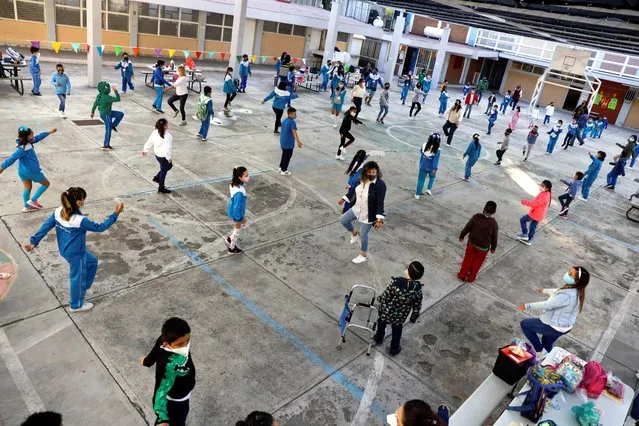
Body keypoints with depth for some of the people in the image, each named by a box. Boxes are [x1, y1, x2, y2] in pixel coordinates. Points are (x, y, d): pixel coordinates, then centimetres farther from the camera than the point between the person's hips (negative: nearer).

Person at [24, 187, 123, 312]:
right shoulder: (80, 221, -33)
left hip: (65, 250, 8)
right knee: (78, 277, 15)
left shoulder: (58, 212, -11)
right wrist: (115, 214, -23)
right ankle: (76, 305, 35)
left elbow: (45, 226, -5)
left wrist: (34, 242, 4)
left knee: (92, 262, 28)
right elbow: (100, 227, -23)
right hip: (76, 254, -8)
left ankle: (84, 287, 43)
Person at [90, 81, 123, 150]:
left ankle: (113, 125, 18)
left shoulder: (99, 95, -1)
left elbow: (95, 104, 10)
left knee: (121, 114, 11)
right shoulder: (107, 97, -29)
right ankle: (106, 145, 14)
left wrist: (92, 112, 22)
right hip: (106, 115, -9)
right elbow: (117, 99, -29)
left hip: (108, 112, 9)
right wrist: (116, 91, -26)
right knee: (108, 129, 3)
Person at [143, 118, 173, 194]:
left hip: (157, 154, 8)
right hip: (163, 156, -8)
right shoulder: (168, 135, -27)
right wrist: (168, 158, -18)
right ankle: (161, 188, 23)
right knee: (163, 171, 9)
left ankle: (157, 177, 33)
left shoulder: (155, 132, -3)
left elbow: (149, 142, 7)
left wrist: (145, 150, 20)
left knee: (169, 165, 29)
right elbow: (167, 148, -27)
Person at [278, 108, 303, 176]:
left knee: (284, 155, 23)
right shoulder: (292, 122, -20)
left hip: (282, 142, 8)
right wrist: (298, 142, -33)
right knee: (287, 157, 5)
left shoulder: (284, 121, 7)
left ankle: (281, 167, 34)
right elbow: (294, 132, -28)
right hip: (289, 143, -8)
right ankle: (283, 171, 13)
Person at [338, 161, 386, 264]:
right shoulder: (362, 179, -7)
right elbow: (354, 190, 11)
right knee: (343, 220, 15)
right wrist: (344, 199, 17)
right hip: (357, 209, 7)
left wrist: (379, 219, -32)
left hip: (368, 215, -7)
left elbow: (380, 203, -27)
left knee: (363, 235, 7)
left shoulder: (380, 185, -27)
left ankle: (362, 256, 30)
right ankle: (354, 234, 41)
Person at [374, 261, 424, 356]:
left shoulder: (396, 283, -36)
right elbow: (417, 306, -12)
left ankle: (379, 340, 56)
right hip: (400, 316, 1)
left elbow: (385, 296, -22)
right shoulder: (417, 290, -27)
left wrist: (379, 302, 0)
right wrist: (414, 318, 7)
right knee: (397, 331, 29)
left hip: (387, 311, -1)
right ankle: (394, 350, 49)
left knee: (381, 325, 31)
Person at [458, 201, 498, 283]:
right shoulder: (494, 223, -22)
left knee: (468, 259, 21)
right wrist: (493, 247, 8)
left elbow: (467, 228, -7)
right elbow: (494, 237, -9)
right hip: (483, 247, -1)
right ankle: (471, 277, 34)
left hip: (471, 243, 2)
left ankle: (462, 275, 32)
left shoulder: (476, 217, -18)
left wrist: (462, 236, 10)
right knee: (477, 262, 20)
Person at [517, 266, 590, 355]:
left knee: (524, 323, 6)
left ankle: (540, 351, 9)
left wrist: (527, 306, -24)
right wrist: (544, 291, 30)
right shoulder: (576, 291, -5)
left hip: (554, 327, -9)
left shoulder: (567, 295, -35)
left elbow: (548, 304, -31)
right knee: (547, 343, 29)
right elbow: (557, 291, 14)